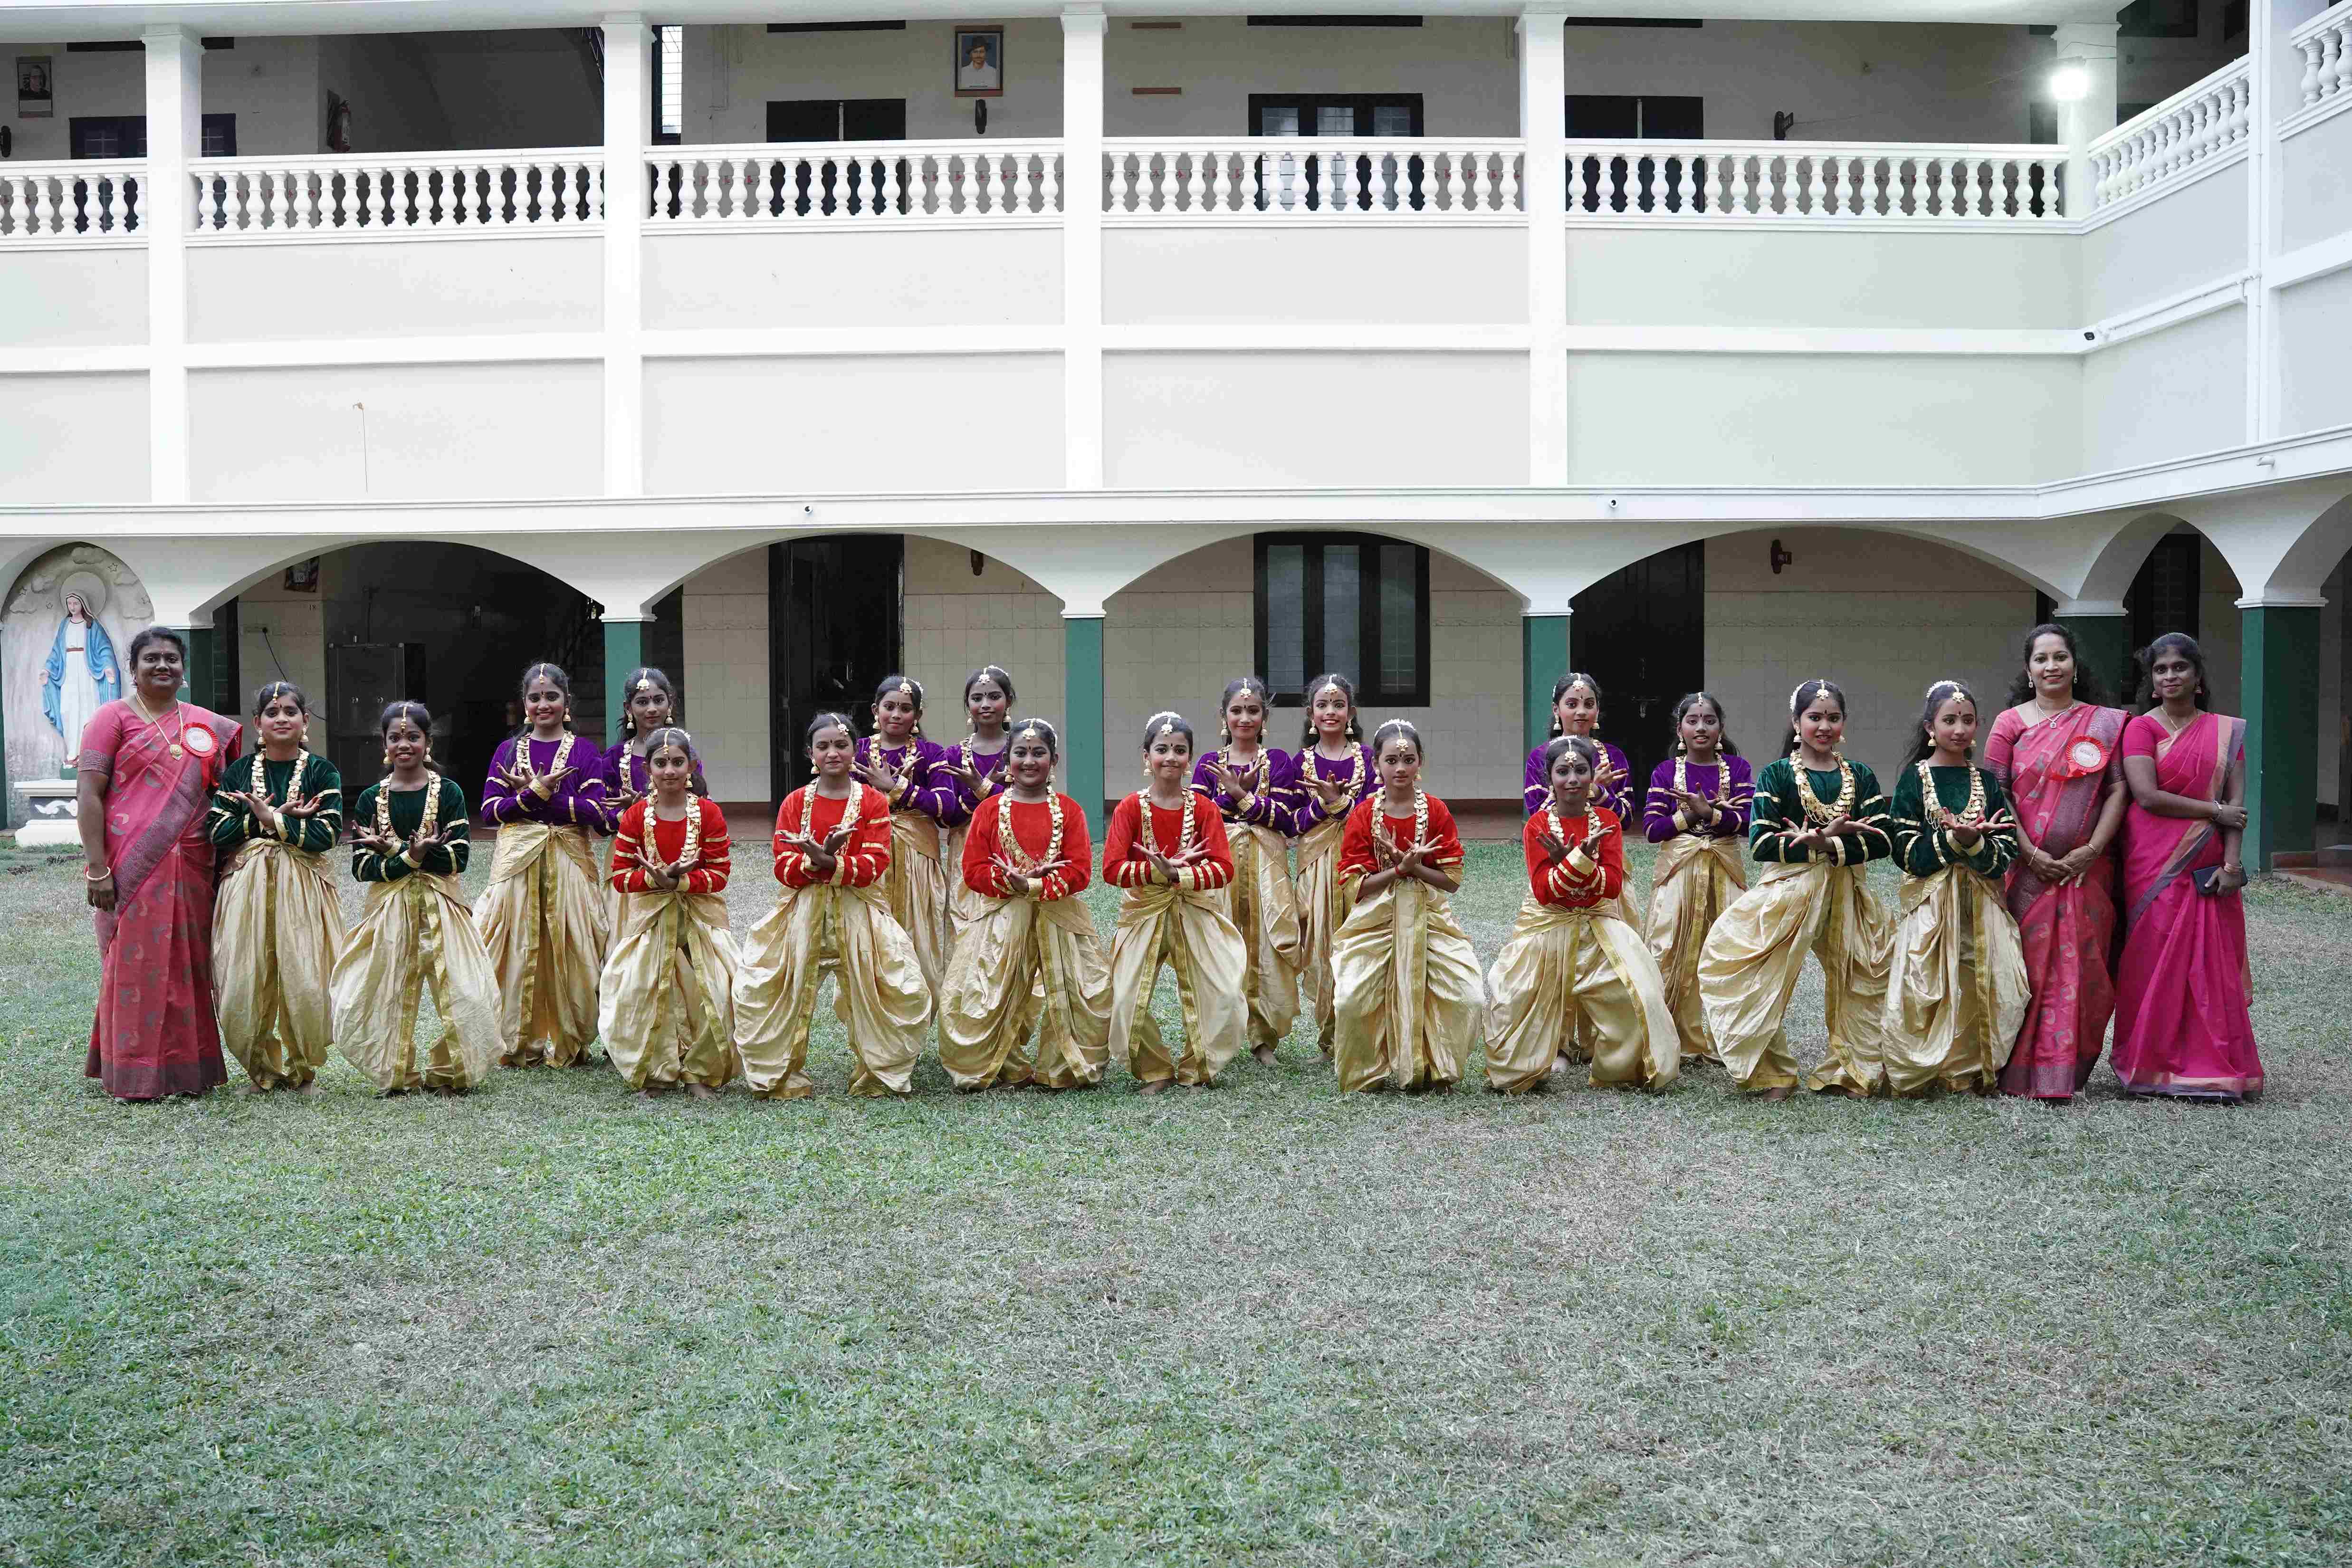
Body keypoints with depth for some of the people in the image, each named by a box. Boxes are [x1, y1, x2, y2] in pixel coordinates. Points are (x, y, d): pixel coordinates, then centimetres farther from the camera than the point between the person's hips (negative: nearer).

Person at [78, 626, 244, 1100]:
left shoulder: (207, 725, 14)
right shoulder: (114, 717, 0)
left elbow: (222, 793, 20)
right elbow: (88, 793, -6)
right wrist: (97, 868, -14)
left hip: (190, 866, 5)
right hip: (132, 866, -4)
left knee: (189, 965, 8)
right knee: (136, 964, -1)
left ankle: (187, 1067, 18)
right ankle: (134, 1074, 7)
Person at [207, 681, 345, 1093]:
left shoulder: (322, 772, 3)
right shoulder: (238, 774, 9)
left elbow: (327, 834, -9)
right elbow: (216, 834, -1)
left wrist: (268, 819, -11)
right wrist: (280, 817, -9)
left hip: (303, 886, -2)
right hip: (247, 885, 2)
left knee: (304, 979, -6)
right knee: (246, 982, -1)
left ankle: (302, 1067, 14)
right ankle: (261, 1068, 18)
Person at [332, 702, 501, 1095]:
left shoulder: (448, 792, 1)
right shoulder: (371, 799, 5)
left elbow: (459, 858, -9)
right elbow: (362, 867, -2)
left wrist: (394, 849, -17)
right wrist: (413, 856, -18)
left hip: (440, 907, -1)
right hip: (388, 910, 1)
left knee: (466, 995, -7)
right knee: (383, 995, 1)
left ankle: (448, 1072, 12)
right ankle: (397, 1074, 20)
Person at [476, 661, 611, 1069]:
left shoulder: (583, 752, 5)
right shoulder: (508, 751, 11)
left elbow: (596, 813, -8)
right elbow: (490, 811, 0)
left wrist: (533, 796, -10)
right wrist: (538, 792, -13)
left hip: (569, 862, -1)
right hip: (517, 861, 1)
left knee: (569, 952, -2)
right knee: (518, 951, 0)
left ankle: (569, 1044, 8)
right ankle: (519, 1044, 10)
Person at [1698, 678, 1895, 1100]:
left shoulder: (1860, 777, 8)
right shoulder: (1777, 775, -1)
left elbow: (1882, 841, -3)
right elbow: (1760, 844, -12)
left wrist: (1827, 845, -18)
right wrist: (1830, 836, -17)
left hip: (1845, 894, 3)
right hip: (1787, 893, -3)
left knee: (1860, 984, 11)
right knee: (1759, 985, -8)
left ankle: (1850, 1068, 29)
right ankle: (1771, 1073, 6)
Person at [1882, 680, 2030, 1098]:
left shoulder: (1987, 782, 9)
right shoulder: (1914, 779, 1)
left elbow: (2006, 855, 1)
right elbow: (1906, 852, -6)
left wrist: (1975, 842, -18)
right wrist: (1953, 839, -18)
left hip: (1981, 906, 3)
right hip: (1931, 903, -2)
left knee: (1979, 991, -5)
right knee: (1928, 990, -9)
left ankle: (1970, 1072, 11)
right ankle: (1918, 1074, 6)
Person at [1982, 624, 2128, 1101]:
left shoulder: (2105, 723, 8)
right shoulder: (2010, 722, 4)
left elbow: (2118, 791, 3)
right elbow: (1995, 795, -2)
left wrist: (2091, 851, -9)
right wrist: (2032, 854, -11)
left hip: (2087, 870, 1)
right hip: (2025, 868, -1)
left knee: (2081, 969, 1)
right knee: (2026, 968, -2)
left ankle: (2069, 1070, 8)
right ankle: (2023, 1072, 5)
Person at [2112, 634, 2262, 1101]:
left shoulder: (2227, 732, 11)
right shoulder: (2142, 729, 2)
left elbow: (2236, 803, 3)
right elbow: (2147, 796, -11)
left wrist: (2232, 863, -9)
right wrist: (2214, 811, -8)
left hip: (2208, 868, 3)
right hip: (2155, 865, -2)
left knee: (2212, 966, 1)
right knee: (2155, 964, -2)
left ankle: (2211, 1067, 9)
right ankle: (2154, 1067, 7)